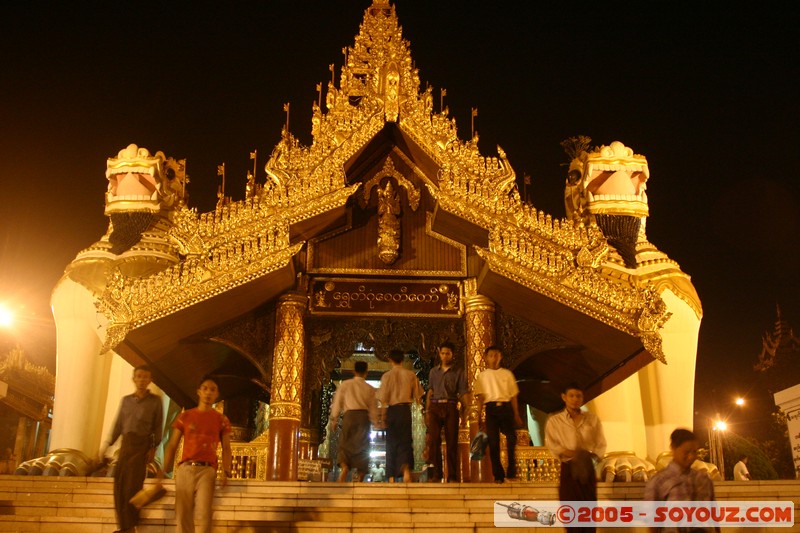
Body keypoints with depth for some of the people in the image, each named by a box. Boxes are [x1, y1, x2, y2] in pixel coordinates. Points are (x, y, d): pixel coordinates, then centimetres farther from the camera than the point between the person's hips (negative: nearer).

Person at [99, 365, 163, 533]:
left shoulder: (155, 401, 3)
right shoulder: (125, 400, 13)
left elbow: (158, 427, 1)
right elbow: (118, 425, 14)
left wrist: (154, 448, -8)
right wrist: (107, 444, 6)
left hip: (142, 444, -4)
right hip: (125, 443, 4)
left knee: (132, 484, -9)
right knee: (120, 484, 0)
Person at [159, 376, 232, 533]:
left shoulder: (222, 420, 10)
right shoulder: (184, 416, 12)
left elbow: (226, 448, 7)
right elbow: (172, 445, 11)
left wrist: (226, 472, -9)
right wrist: (165, 470, -2)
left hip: (207, 470, -2)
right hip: (185, 469, 2)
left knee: (204, 515, -16)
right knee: (183, 515, -2)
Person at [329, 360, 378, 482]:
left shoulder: (345, 384, 8)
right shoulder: (370, 388, 10)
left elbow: (337, 402, 5)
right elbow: (373, 408, 9)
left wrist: (334, 420, 9)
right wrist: (374, 422, 18)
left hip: (349, 415, -1)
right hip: (364, 416, 1)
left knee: (345, 444, 5)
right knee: (362, 446, 7)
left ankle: (344, 466, -22)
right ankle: (360, 475, 2)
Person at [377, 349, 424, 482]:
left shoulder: (387, 375, -2)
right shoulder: (411, 375, 3)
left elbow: (383, 399, -4)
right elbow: (418, 396, 3)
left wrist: (382, 416, -1)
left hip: (392, 410, -1)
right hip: (406, 409, 1)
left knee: (391, 443, 9)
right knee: (405, 441, 6)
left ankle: (392, 476, 9)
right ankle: (406, 468, -20)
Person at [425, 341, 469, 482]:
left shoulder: (458, 372, 8)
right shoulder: (434, 371, 16)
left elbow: (463, 392, 4)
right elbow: (430, 391, 16)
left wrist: (464, 411, -6)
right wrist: (427, 410, 8)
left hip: (450, 407, -2)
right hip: (435, 407, 2)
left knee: (452, 441, -2)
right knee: (434, 440, -6)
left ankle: (453, 475, 3)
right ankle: (437, 473, 1)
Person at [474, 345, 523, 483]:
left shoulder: (507, 373, 15)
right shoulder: (482, 376, 13)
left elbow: (513, 395, 13)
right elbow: (480, 398, 7)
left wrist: (516, 415, 6)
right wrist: (479, 418, -1)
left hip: (506, 407, 1)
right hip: (491, 408, 0)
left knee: (511, 439, -11)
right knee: (493, 442, -3)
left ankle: (511, 472, 2)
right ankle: (498, 475, 4)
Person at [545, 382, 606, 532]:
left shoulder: (592, 419, 9)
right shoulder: (554, 421, 2)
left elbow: (601, 444, 7)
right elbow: (552, 445, -9)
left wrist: (589, 455, -13)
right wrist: (572, 454, -22)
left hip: (588, 468, 2)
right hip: (568, 469, -2)